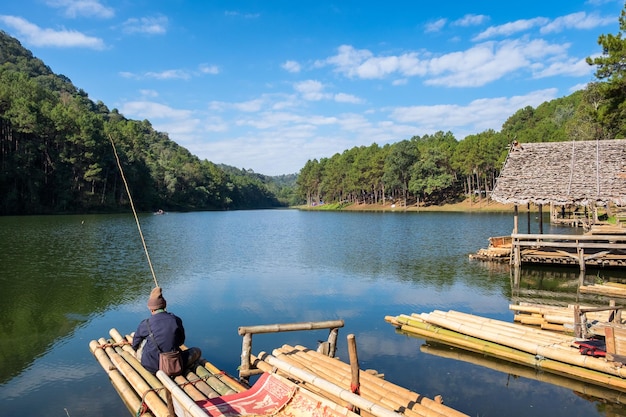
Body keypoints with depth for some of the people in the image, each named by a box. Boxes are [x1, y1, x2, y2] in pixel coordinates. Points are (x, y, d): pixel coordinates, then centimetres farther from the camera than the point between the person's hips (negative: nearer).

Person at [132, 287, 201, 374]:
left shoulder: (145, 324, -9)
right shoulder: (176, 320, -6)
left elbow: (135, 346, 8)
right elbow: (181, 342, 11)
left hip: (150, 366, 0)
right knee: (197, 351, 22)